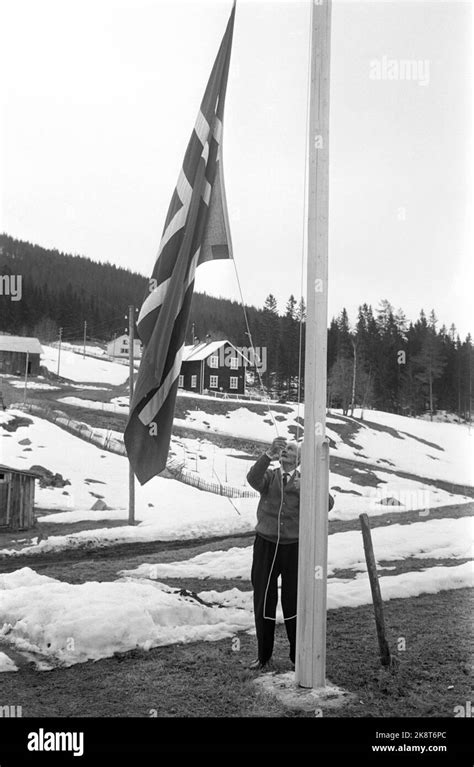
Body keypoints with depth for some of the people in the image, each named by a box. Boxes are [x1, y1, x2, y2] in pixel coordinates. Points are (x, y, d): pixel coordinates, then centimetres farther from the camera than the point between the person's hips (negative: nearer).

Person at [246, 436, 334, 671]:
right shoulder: (269, 476, 0)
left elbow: (327, 503, -16)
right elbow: (253, 478, -26)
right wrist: (269, 454, -41)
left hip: (294, 548, 0)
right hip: (266, 546, 0)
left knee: (294, 603, 8)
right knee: (263, 603, 8)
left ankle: (297, 656, 26)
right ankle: (263, 656, 24)